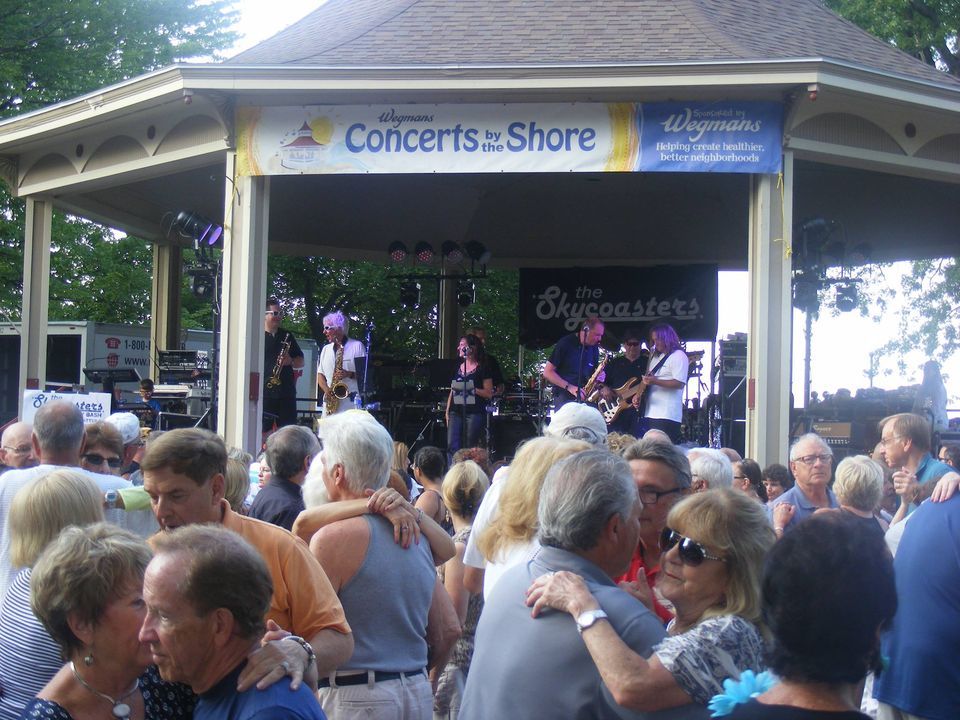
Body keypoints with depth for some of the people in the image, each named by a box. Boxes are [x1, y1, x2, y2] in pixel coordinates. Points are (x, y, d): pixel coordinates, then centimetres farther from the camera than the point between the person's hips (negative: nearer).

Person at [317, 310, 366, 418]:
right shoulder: (326, 349, 18)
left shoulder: (357, 346, 1)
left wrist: (349, 374, -18)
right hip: (329, 401, 5)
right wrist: (326, 389, -2)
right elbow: (320, 374, 18)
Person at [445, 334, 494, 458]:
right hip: (456, 411, 5)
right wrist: (447, 410, 12)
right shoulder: (458, 367, 16)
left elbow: (489, 394, -4)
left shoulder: (482, 368, -1)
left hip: (474, 413, -5)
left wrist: (473, 389, -17)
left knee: (469, 449, -5)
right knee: (451, 446, -5)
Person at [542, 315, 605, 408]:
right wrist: (569, 387, -18)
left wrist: (598, 377, -2)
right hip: (564, 397, -5)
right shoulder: (566, 344, -8)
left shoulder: (594, 348, 10)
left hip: (584, 398, 5)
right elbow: (547, 372, -9)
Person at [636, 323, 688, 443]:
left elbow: (680, 383, -16)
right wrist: (639, 394, 9)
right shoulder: (655, 356, 21)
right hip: (650, 415, 9)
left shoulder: (678, 356, -6)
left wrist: (655, 381, -23)